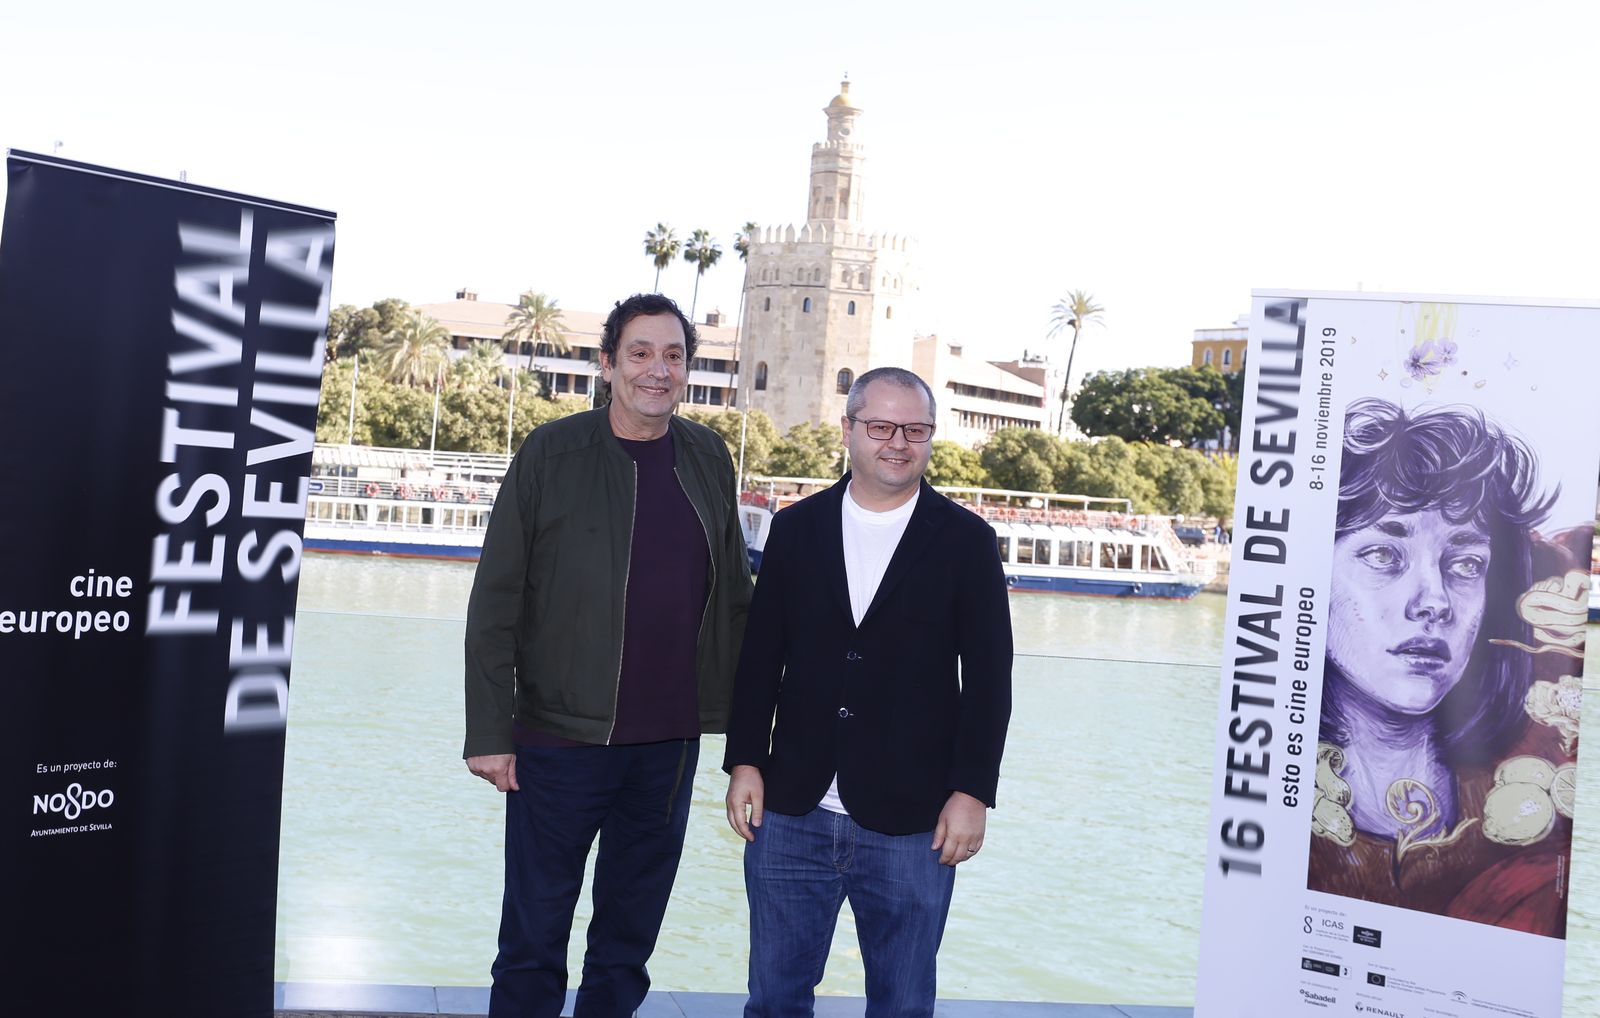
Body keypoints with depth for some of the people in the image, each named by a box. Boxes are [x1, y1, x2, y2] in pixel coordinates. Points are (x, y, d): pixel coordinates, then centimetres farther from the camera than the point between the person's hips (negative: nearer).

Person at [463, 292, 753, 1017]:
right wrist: (489, 732, -9)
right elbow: (495, 602, -6)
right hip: (561, 739, -3)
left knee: (627, 943, 16)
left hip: (670, 744, 4)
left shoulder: (708, 459, 5)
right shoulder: (552, 453, -6)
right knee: (534, 941, 8)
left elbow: (733, 596, 10)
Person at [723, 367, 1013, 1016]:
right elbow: (760, 658, 7)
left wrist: (971, 793, -7)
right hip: (791, 816, 2)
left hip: (913, 825, -2)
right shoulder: (796, 529, 5)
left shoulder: (965, 541, -1)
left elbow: (988, 676, -2)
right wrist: (745, 763, 1)